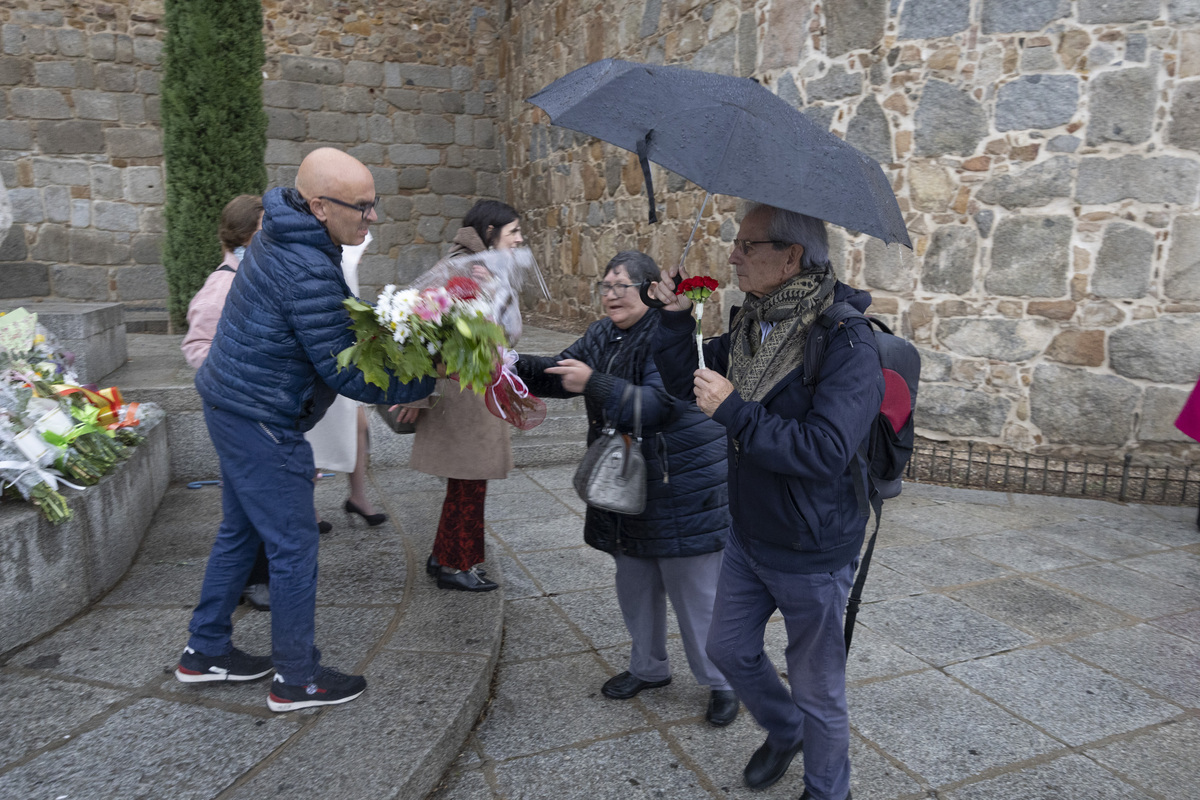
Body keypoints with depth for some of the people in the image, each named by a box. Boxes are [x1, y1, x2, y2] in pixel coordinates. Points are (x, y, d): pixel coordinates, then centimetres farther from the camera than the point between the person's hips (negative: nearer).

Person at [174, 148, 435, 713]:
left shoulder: (283, 235, 5)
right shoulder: (308, 272, -27)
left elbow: (338, 328, 14)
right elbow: (345, 373, -24)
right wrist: (429, 380, -19)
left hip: (232, 406, 10)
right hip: (261, 422, -10)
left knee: (240, 530, 21)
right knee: (293, 546, 2)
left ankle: (205, 651, 36)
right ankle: (296, 680, 17)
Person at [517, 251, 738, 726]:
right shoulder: (603, 335, 7)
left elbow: (656, 404, -29)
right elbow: (560, 374, 11)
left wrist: (593, 384, -38)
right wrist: (512, 366, -5)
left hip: (683, 488, -8)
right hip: (631, 486, 8)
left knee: (695, 590, 3)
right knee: (635, 585, 20)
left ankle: (721, 682, 23)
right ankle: (648, 668, 41)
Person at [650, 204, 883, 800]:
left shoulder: (846, 342, -25)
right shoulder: (752, 323, -1)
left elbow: (825, 451, -33)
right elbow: (689, 386, 8)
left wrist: (734, 411, -30)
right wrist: (676, 319, -5)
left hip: (811, 554, -7)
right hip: (747, 535, 7)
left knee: (817, 689, 13)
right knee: (729, 649, 24)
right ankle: (784, 730, 52)